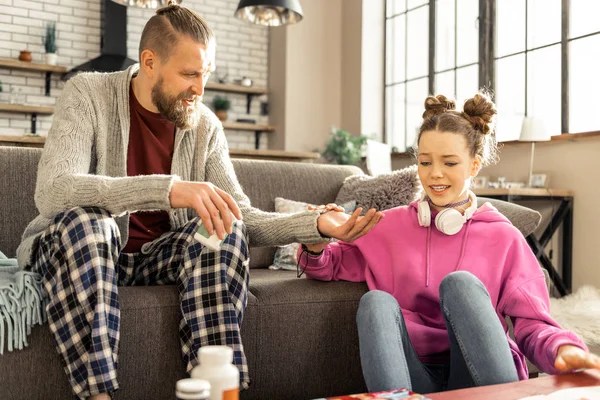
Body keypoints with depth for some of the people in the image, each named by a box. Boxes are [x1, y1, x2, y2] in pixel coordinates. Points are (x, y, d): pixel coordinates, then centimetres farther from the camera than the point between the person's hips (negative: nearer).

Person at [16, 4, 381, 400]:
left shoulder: (206, 125, -2)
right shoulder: (88, 95, -14)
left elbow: (243, 216, -4)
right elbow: (51, 192, -32)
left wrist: (317, 225, -22)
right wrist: (168, 189, -45)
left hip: (157, 257, 3)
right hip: (77, 248, -2)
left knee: (226, 229, -25)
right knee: (82, 219, -35)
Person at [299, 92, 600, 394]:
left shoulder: (503, 237, 5)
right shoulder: (391, 225, 10)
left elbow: (531, 324, -2)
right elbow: (330, 265, 13)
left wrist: (564, 349, -26)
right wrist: (316, 246, -12)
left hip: (484, 377, -1)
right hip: (414, 377, 2)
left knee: (460, 283, -26)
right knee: (376, 301, -25)